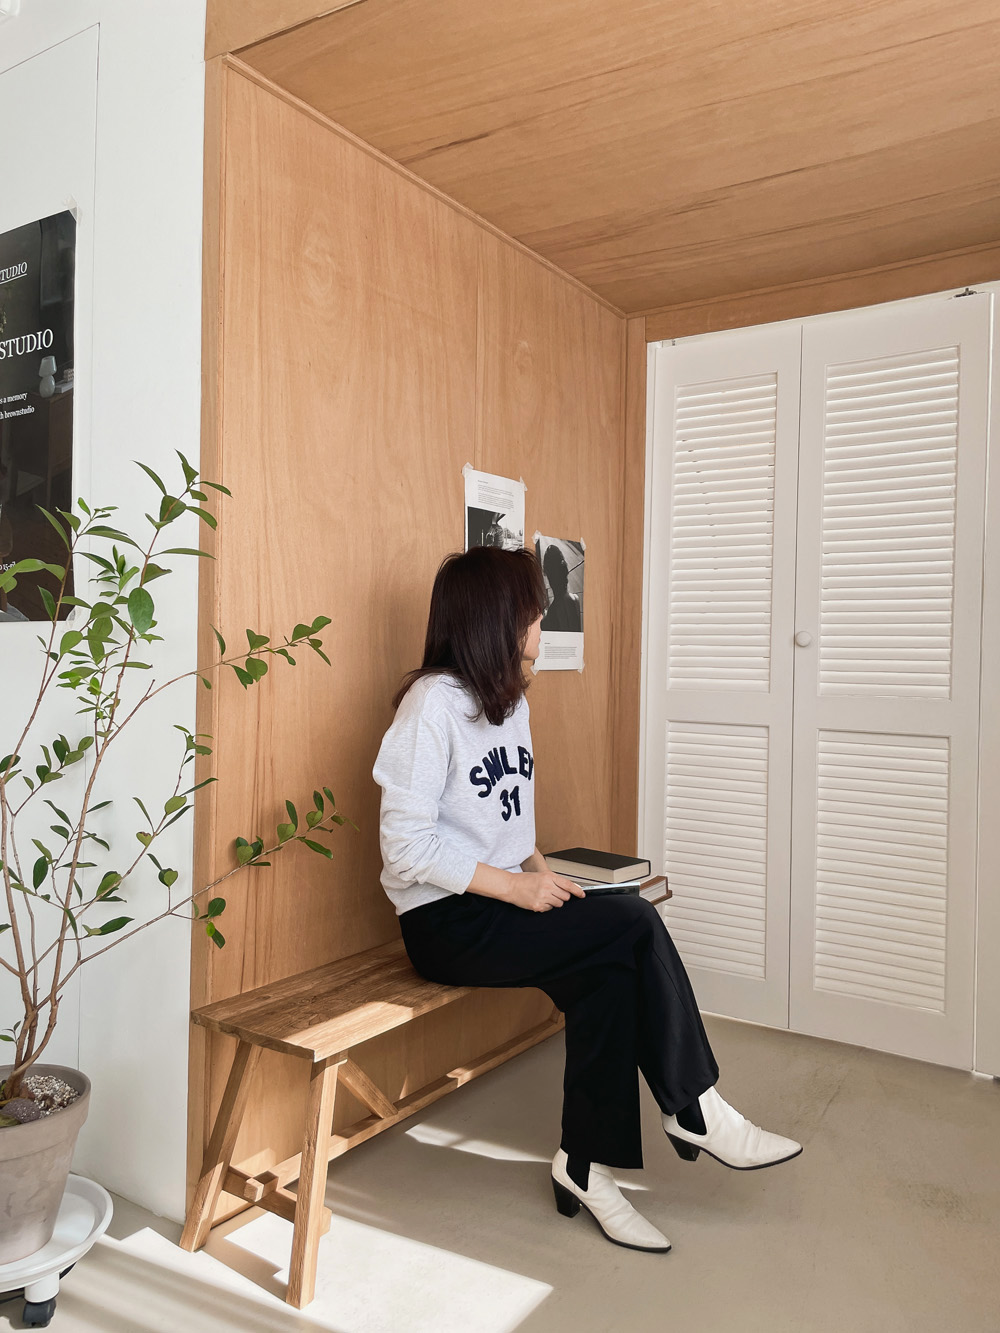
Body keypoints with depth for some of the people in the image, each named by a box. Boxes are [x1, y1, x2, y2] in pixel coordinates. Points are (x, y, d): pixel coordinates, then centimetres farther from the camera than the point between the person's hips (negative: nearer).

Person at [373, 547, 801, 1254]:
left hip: (504, 902, 8)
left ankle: (589, 1167, -4)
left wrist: (537, 867, 0)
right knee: (635, 924, -21)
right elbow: (405, 848, -19)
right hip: (447, 923, -8)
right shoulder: (432, 702, -15)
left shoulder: (510, 701, 12)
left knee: (608, 972, -18)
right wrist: (516, 886, -22)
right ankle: (695, 1111, -4)